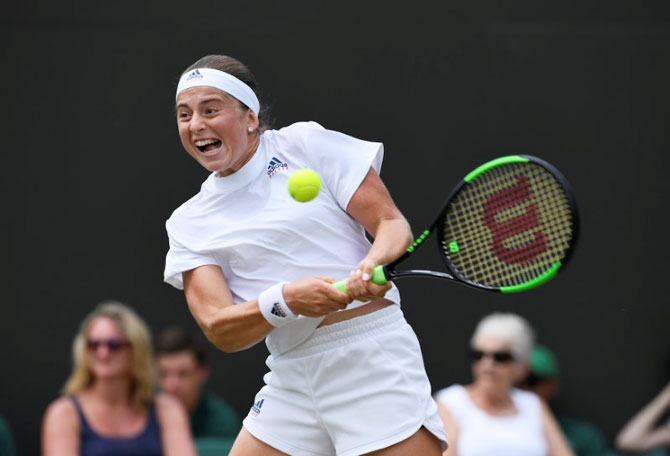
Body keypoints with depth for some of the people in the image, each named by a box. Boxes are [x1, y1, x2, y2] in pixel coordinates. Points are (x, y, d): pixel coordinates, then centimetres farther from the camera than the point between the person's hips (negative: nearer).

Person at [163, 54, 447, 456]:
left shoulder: (305, 144, 2)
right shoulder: (189, 223, 10)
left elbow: (393, 224, -1)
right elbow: (219, 330, -2)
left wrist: (372, 265, -25)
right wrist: (284, 300, -22)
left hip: (371, 357, -4)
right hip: (291, 375, 4)